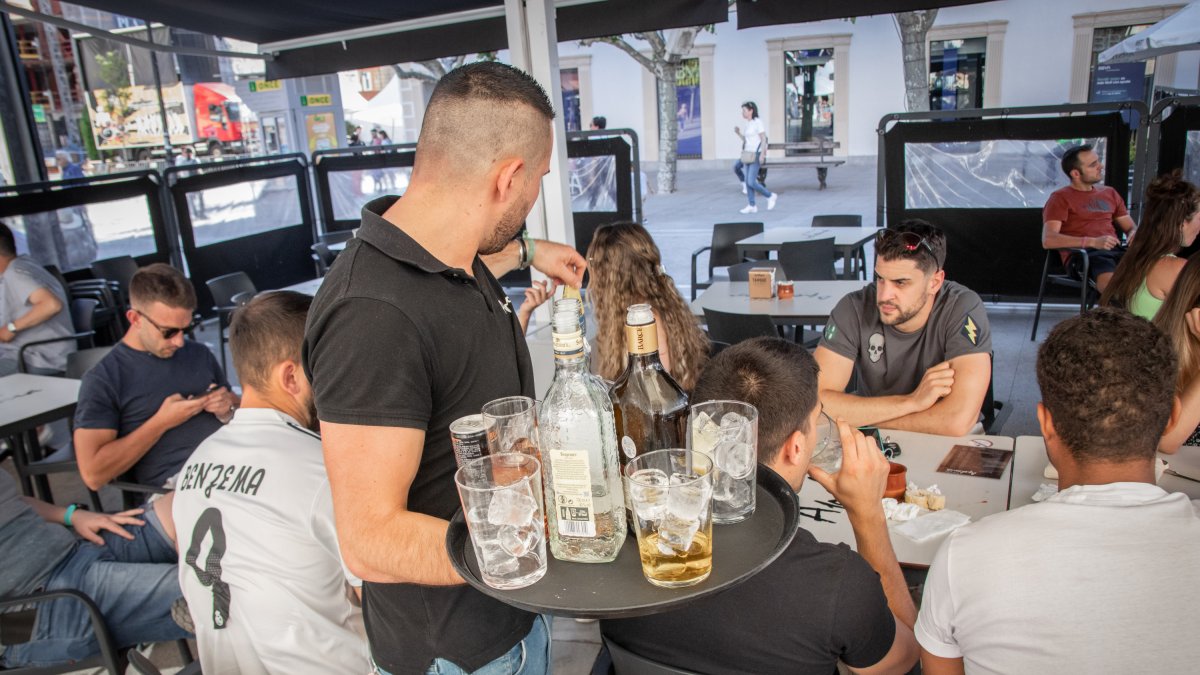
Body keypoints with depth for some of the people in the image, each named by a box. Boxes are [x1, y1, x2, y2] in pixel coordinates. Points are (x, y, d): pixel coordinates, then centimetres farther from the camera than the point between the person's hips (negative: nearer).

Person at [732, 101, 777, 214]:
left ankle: (770, 196, 6)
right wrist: (738, 133, 5)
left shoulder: (758, 122, -13)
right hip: (748, 155, 9)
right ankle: (752, 206, 7)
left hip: (756, 155, -9)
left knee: (751, 183, -12)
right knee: (748, 182, 3)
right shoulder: (749, 124, 14)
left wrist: (762, 154, -23)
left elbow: (764, 139, -16)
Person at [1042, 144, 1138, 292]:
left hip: (1115, 251, 6)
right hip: (1082, 255, -6)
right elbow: (1048, 240, -10)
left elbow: (1131, 227, 29)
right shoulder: (1060, 198, 4)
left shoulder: (1110, 193, 25)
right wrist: (1093, 242, -20)